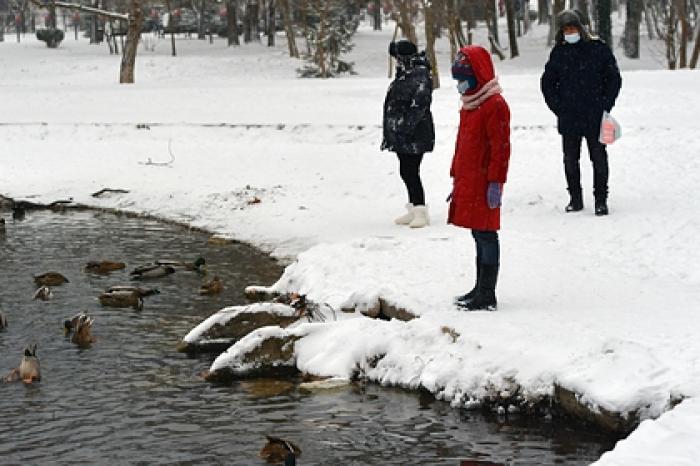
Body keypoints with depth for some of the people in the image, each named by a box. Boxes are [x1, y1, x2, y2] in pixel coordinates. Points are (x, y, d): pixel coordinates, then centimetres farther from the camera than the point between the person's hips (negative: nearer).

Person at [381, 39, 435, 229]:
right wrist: (391, 132, 21)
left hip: (414, 137, -10)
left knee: (410, 172, -8)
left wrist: (405, 127, -24)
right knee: (406, 173, 14)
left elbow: (418, 106, -22)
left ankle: (420, 211, -3)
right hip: (401, 136, 10)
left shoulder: (420, 77, -15)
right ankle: (413, 210, 24)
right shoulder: (403, 76, 15)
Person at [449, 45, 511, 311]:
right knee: (479, 234, 14)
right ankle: (481, 289, 22)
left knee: (485, 234, -6)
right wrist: (456, 177, 24)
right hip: (468, 183, 10)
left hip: (484, 184, -10)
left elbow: (501, 147, -18)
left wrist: (496, 182, -21)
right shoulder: (469, 105, 17)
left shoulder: (494, 105, -14)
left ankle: (487, 296, -4)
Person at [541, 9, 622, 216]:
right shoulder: (558, 53, 5)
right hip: (568, 118, 2)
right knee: (570, 159, 7)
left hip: (595, 116, -2)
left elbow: (614, 78, 4)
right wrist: (557, 106, 4)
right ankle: (575, 198, 18)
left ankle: (601, 200, 9)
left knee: (599, 158, 1)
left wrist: (605, 105, -3)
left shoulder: (599, 49, -1)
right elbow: (547, 82, 14)